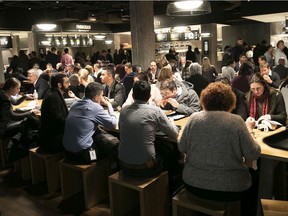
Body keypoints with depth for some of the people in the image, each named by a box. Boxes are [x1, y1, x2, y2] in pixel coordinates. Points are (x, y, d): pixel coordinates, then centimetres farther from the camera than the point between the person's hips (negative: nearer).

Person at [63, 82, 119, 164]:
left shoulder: (76, 104, 5)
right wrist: (109, 105, 5)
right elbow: (113, 124, -8)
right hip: (82, 154, -8)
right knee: (114, 144, 7)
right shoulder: (95, 107, -17)